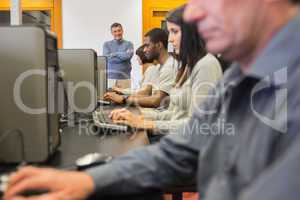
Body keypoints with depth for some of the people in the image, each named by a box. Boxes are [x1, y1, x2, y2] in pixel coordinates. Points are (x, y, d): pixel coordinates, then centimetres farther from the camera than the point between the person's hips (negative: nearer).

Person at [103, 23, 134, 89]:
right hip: (110, 78, 0)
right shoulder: (107, 44, 8)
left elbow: (128, 56, -11)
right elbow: (107, 58, -6)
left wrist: (114, 54, -3)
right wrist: (123, 56, -6)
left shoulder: (129, 44, 6)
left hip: (125, 78, 0)